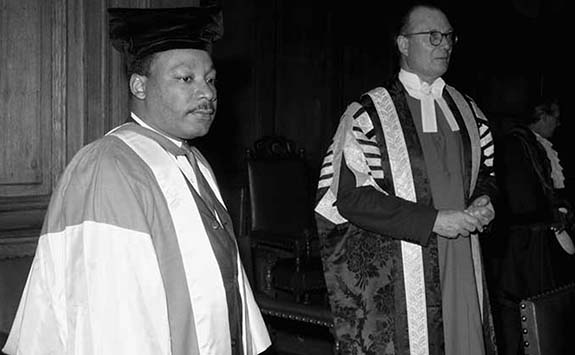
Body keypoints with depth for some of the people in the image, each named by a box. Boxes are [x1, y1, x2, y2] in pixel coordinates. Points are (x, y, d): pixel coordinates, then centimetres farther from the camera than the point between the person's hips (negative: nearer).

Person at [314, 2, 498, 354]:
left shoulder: (467, 110, 11)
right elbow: (350, 194, -14)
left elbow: (487, 170, 22)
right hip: (396, 272, -5)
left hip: (463, 266, 5)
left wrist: (483, 201, -2)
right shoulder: (369, 113, -7)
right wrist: (434, 221, -17)